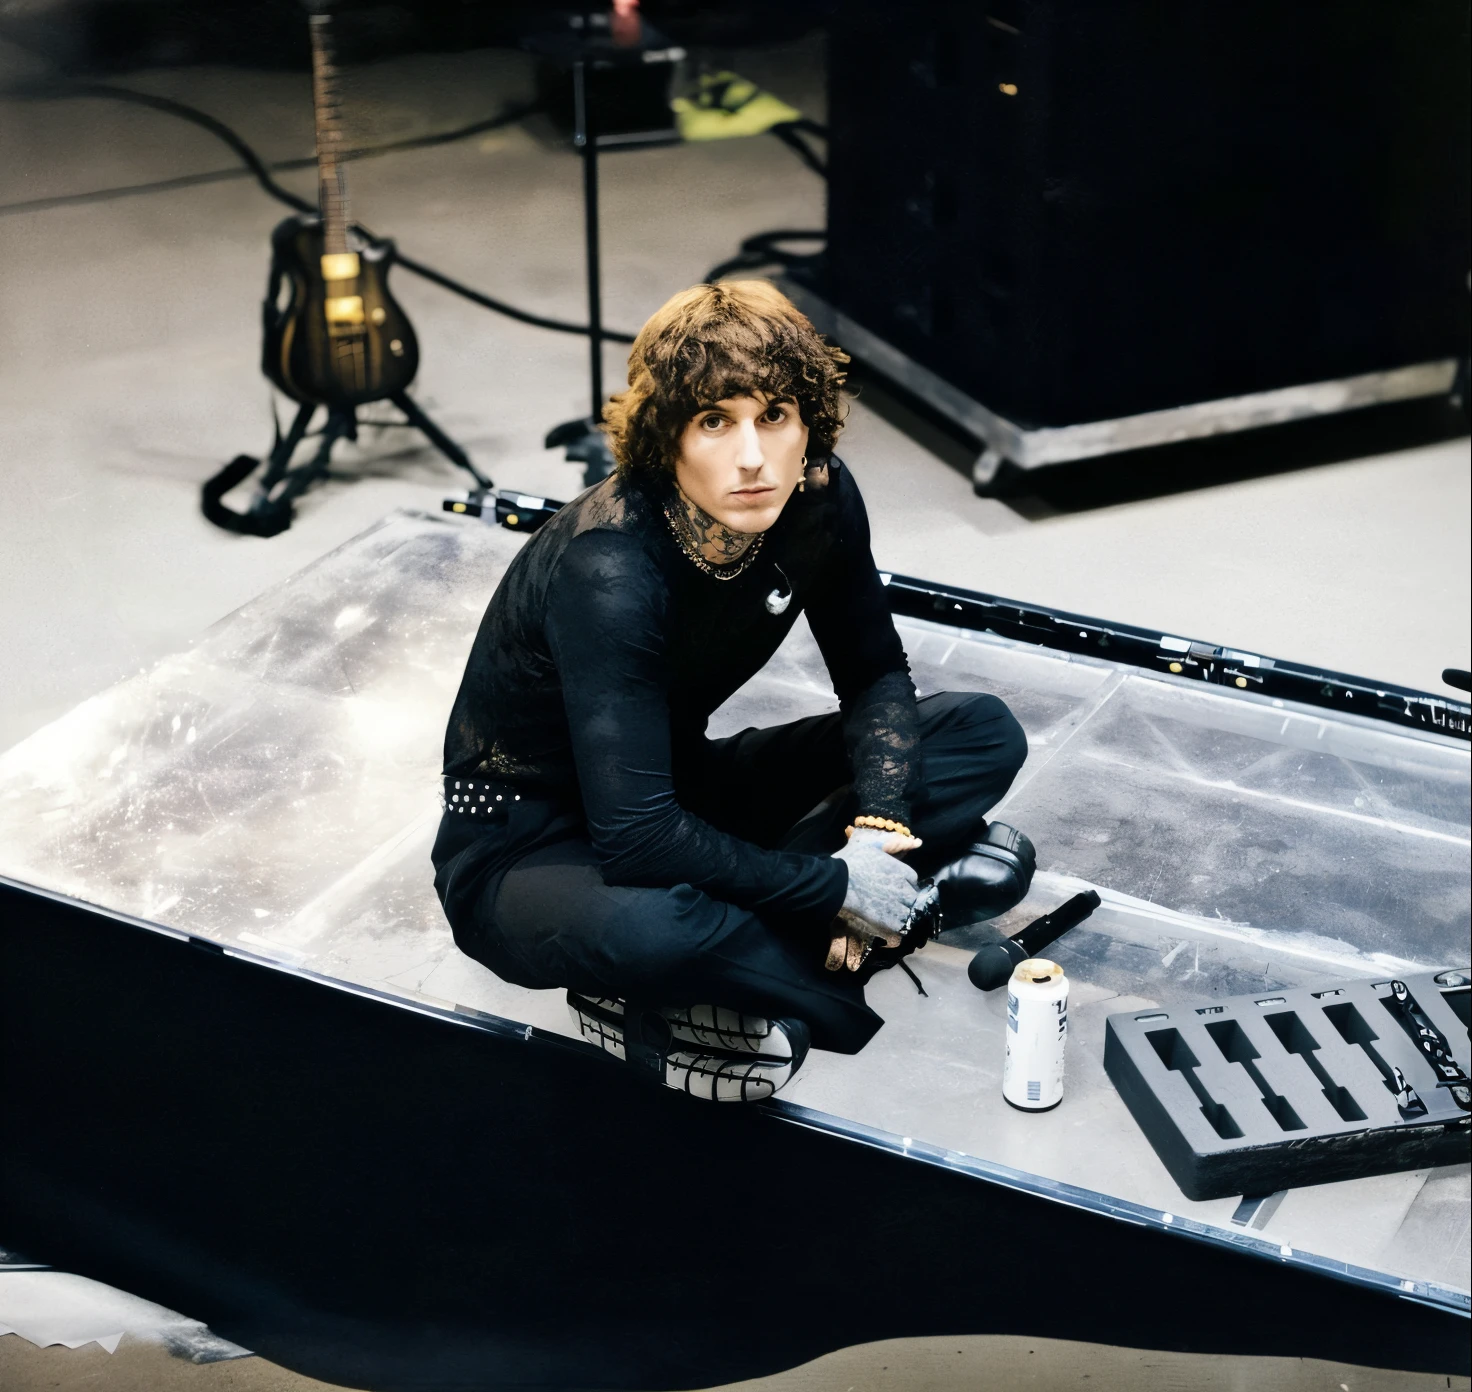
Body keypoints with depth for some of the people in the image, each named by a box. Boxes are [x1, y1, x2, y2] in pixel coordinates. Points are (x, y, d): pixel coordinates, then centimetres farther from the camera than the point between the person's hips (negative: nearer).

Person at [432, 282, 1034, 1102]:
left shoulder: (817, 502, -13)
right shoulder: (608, 571, -32)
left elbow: (874, 674, 1)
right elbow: (636, 837, -35)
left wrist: (880, 828, -17)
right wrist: (835, 887, -27)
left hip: (682, 793, 8)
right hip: (527, 842, -8)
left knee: (984, 735, -3)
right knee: (642, 929, -45)